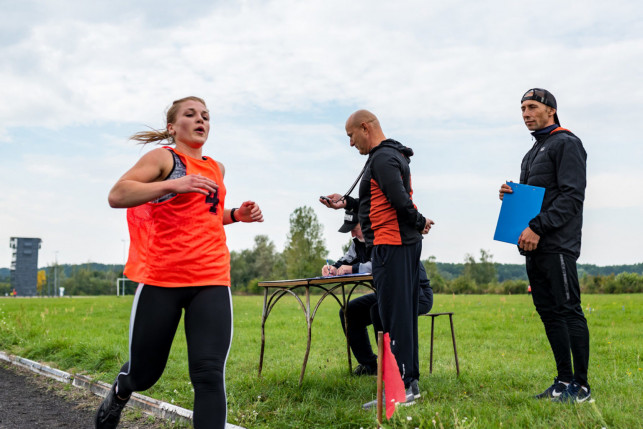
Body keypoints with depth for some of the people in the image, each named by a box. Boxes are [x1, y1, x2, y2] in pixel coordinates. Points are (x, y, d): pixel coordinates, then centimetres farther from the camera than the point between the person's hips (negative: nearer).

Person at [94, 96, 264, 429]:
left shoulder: (216, 168, 18)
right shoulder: (163, 157, 0)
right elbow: (117, 195, -14)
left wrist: (237, 215, 15)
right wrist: (174, 184, -26)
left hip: (212, 282, 4)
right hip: (160, 280, -4)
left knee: (209, 374, -11)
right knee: (144, 373, 10)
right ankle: (119, 392, 46)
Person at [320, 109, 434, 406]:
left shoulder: (382, 158, -12)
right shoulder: (394, 155, 21)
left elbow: (400, 200, -22)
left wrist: (418, 223, -7)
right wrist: (347, 203, 19)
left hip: (391, 245, -11)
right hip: (405, 243, 11)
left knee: (394, 315, -8)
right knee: (403, 314, 12)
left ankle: (401, 386, -4)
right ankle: (409, 381, 19)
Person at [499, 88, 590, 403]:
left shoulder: (566, 143, -4)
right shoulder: (532, 153, 23)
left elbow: (572, 196, -14)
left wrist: (538, 228, -19)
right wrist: (510, 195, 6)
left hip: (558, 245, -9)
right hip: (534, 247, 9)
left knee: (569, 310, -7)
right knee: (548, 312, 9)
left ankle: (581, 386, 0)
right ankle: (564, 380, 16)